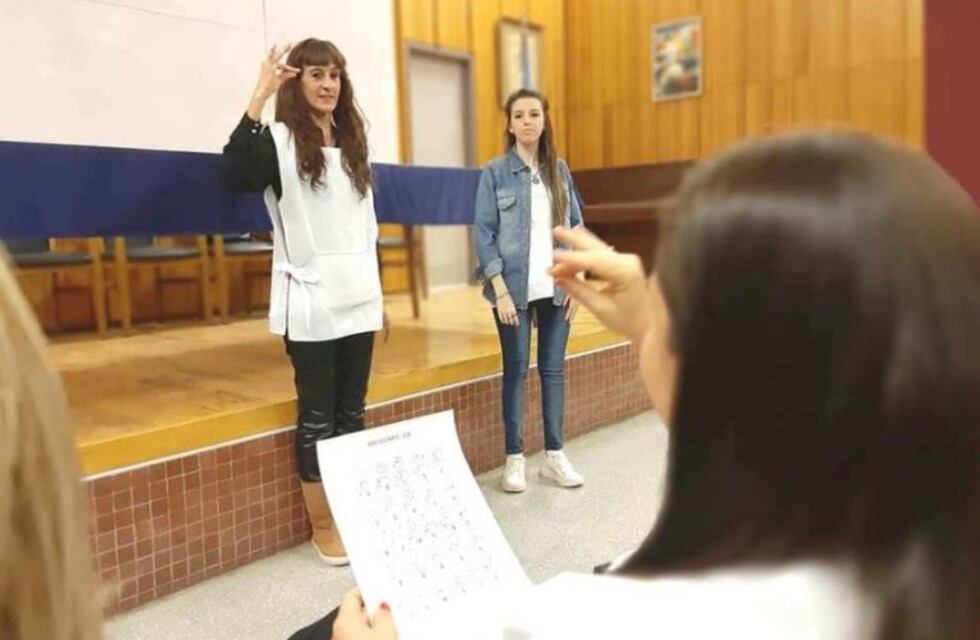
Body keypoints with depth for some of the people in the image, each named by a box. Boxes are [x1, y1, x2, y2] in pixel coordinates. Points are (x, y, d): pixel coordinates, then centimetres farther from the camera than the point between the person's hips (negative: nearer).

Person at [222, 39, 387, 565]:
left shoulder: (352, 145, 14)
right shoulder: (279, 142, -4)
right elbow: (234, 176, -26)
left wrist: (378, 294, 17)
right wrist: (258, 98, -27)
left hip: (357, 299, 6)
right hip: (311, 303, -6)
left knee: (352, 412, 12)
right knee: (317, 416, 4)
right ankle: (322, 527, 18)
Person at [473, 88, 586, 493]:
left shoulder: (559, 170, 8)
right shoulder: (495, 173, -2)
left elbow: (576, 227, 10)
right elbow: (484, 234, -6)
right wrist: (501, 290, -13)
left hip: (556, 289, 3)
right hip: (515, 289, -3)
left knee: (553, 369, 8)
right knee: (516, 371, 4)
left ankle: (554, 454, 20)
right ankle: (514, 458, 15)